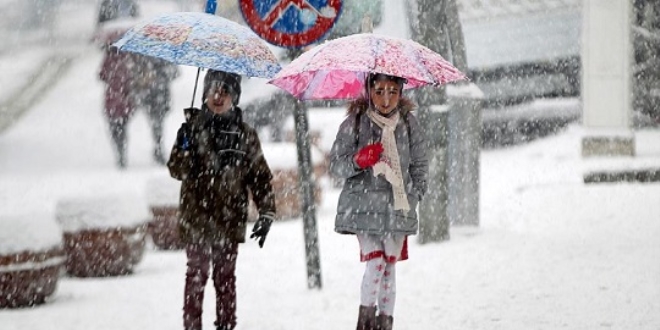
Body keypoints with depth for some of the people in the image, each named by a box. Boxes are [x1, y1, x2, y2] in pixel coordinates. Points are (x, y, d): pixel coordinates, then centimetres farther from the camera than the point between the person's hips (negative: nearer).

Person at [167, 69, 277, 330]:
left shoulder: (245, 135, 6)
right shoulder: (194, 127, 2)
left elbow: (260, 176, 9)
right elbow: (177, 171, -3)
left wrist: (266, 213, 2)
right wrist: (184, 149, -22)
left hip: (230, 219, 1)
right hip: (197, 218, -1)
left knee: (226, 277, 7)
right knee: (197, 275, -3)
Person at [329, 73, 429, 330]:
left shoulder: (408, 123, 3)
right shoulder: (355, 123, -3)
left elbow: (420, 164, 12)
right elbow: (336, 165, 0)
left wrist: (414, 195, 1)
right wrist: (358, 161, -19)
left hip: (398, 207, 2)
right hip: (364, 205, -2)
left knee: (389, 264, 3)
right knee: (375, 262, -13)